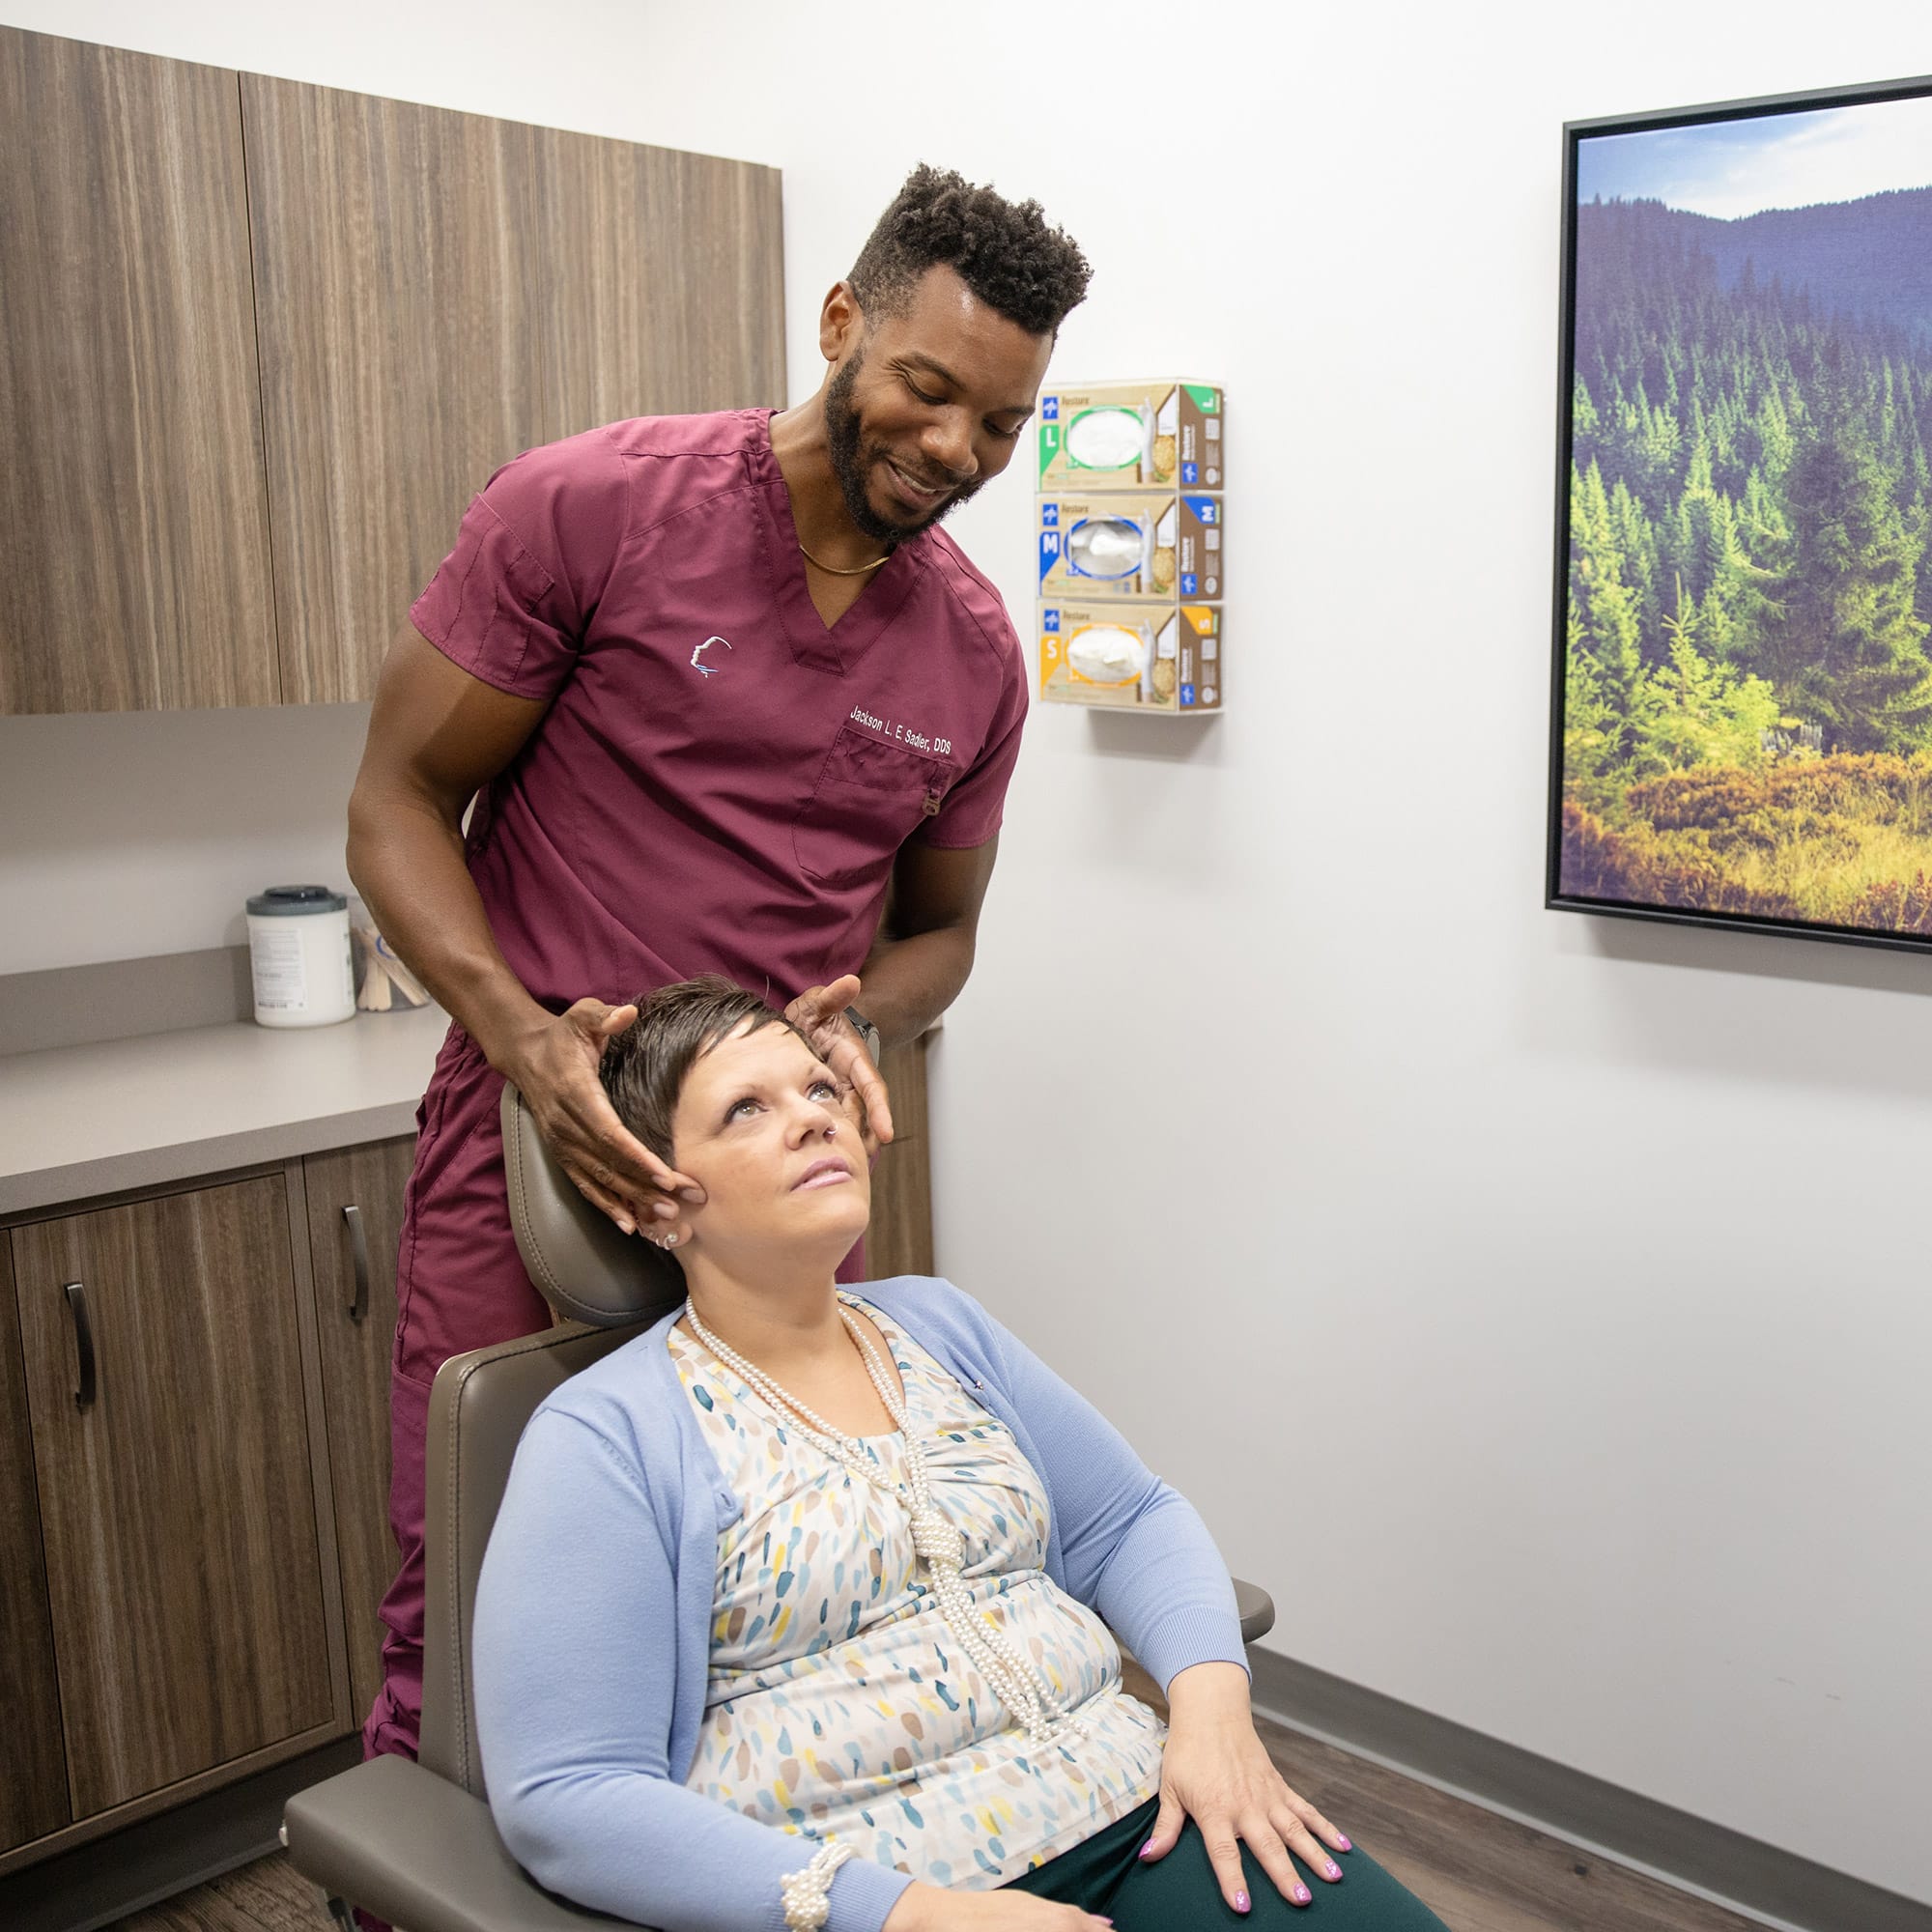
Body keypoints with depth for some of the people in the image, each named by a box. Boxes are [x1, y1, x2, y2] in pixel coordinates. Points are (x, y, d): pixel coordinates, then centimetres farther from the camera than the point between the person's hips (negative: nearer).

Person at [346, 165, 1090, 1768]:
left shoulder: (975, 653, 5)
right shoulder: (590, 508, -8)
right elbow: (399, 802, -5)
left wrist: (860, 1024, -9)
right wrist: (521, 1031, -21)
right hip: (540, 1135, -3)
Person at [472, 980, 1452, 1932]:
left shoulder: (937, 1323, 13)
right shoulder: (605, 1436, -5)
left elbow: (1131, 1521, 17)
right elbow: (565, 1794, -12)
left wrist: (1211, 1700, -4)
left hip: (1132, 1803, 5)